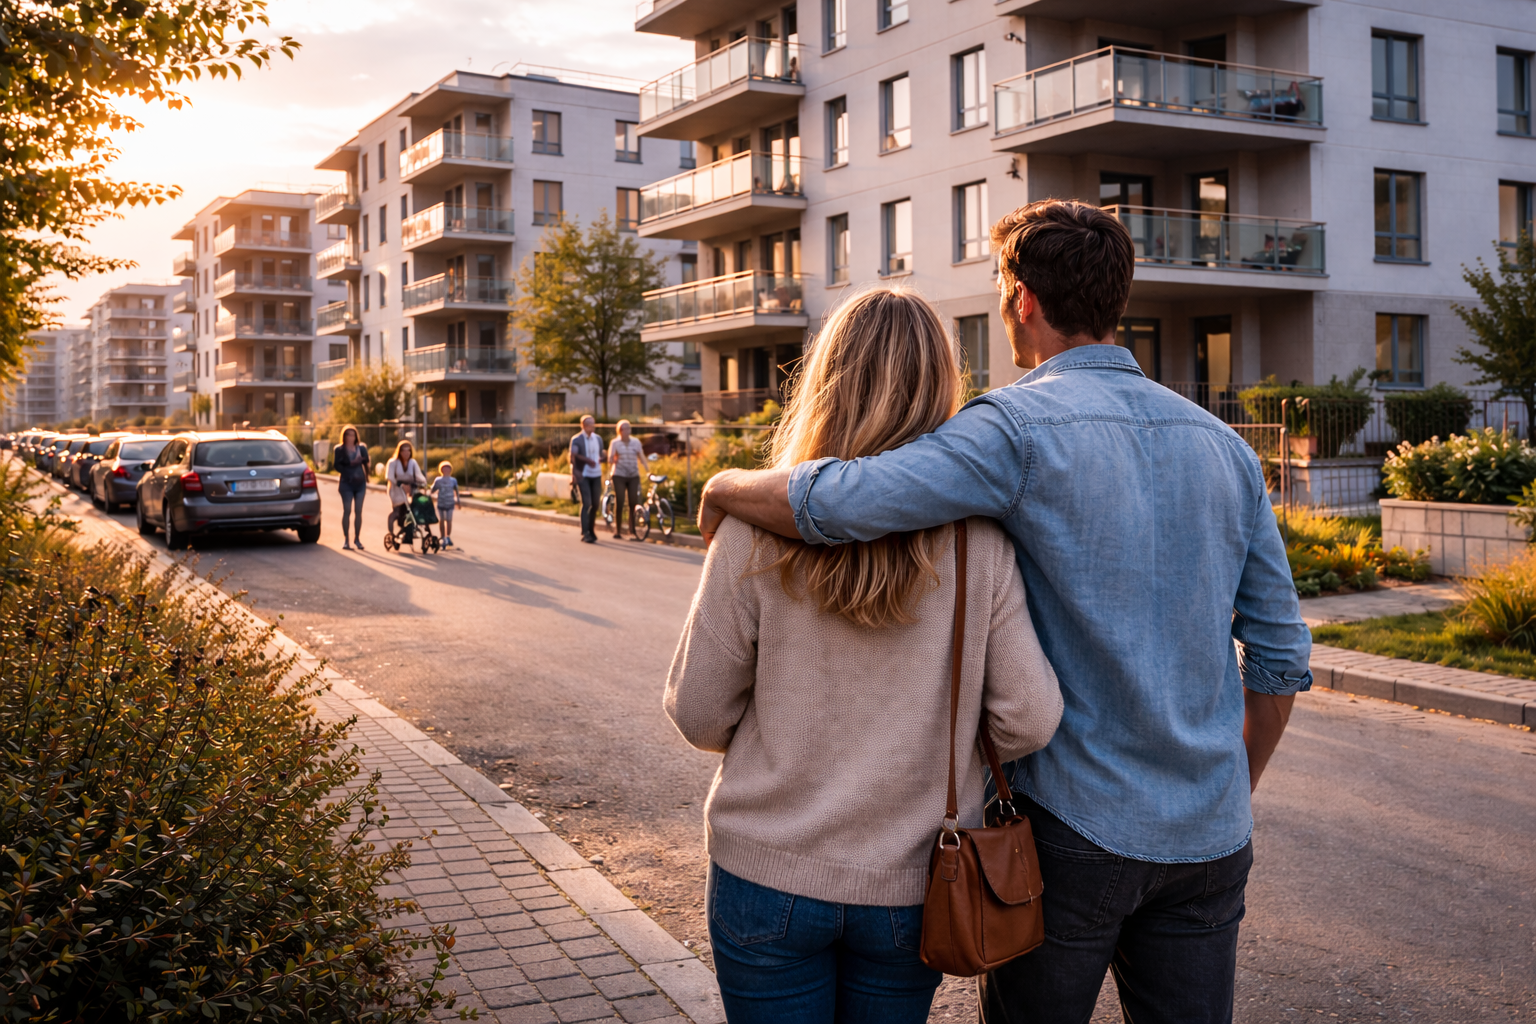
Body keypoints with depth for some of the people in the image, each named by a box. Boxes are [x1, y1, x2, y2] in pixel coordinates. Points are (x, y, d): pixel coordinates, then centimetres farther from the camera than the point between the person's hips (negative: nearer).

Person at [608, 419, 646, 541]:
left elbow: (642, 458, 5)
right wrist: (614, 458, -26)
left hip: (634, 476, 2)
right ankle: (617, 530, 5)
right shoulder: (614, 443, 2)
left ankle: (632, 532, -1)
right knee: (619, 502, -7)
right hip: (619, 476, -2)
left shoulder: (636, 442, 7)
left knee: (633, 503, -4)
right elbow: (610, 459, -4)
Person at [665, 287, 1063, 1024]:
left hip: (769, 879, -1)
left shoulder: (759, 528, -14)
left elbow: (698, 714, -8)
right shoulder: (979, 541, -11)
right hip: (910, 885, 2)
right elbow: (1029, 720, -11)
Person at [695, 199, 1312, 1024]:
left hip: (1075, 828, -5)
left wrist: (724, 488, -7)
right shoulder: (1222, 444, 5)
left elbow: (837, 504, -28)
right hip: (1207, 840, 5)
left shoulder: (1022, 426, -14)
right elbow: (1280, 655, 7)